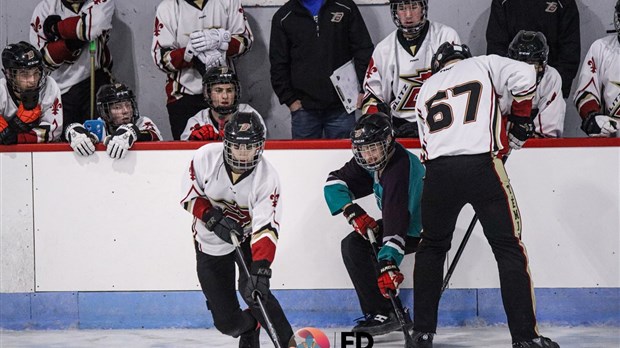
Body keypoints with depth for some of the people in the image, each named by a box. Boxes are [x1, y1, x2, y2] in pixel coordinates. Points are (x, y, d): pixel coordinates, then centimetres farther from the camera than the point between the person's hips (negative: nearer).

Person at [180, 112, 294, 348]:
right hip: (211, 241, 1)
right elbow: (190, 193, -7)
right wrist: (213, 218, -23)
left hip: (248, 237, -1)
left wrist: (260, 271, -43)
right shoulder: (207, 157, -20)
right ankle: (249, 329, 31)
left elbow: (265, 229, -31)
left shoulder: (267, 177, -24)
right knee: (227, 322, -3)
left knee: (252, 290, -29)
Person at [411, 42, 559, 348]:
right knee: (509, 248, 4)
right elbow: (524, 76, -2)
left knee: (432, 246, 22)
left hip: (438, 171, 3)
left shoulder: (426, 90, 26)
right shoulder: (483, 65, 14)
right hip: (481, 165, -3)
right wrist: (521, 116, 12)